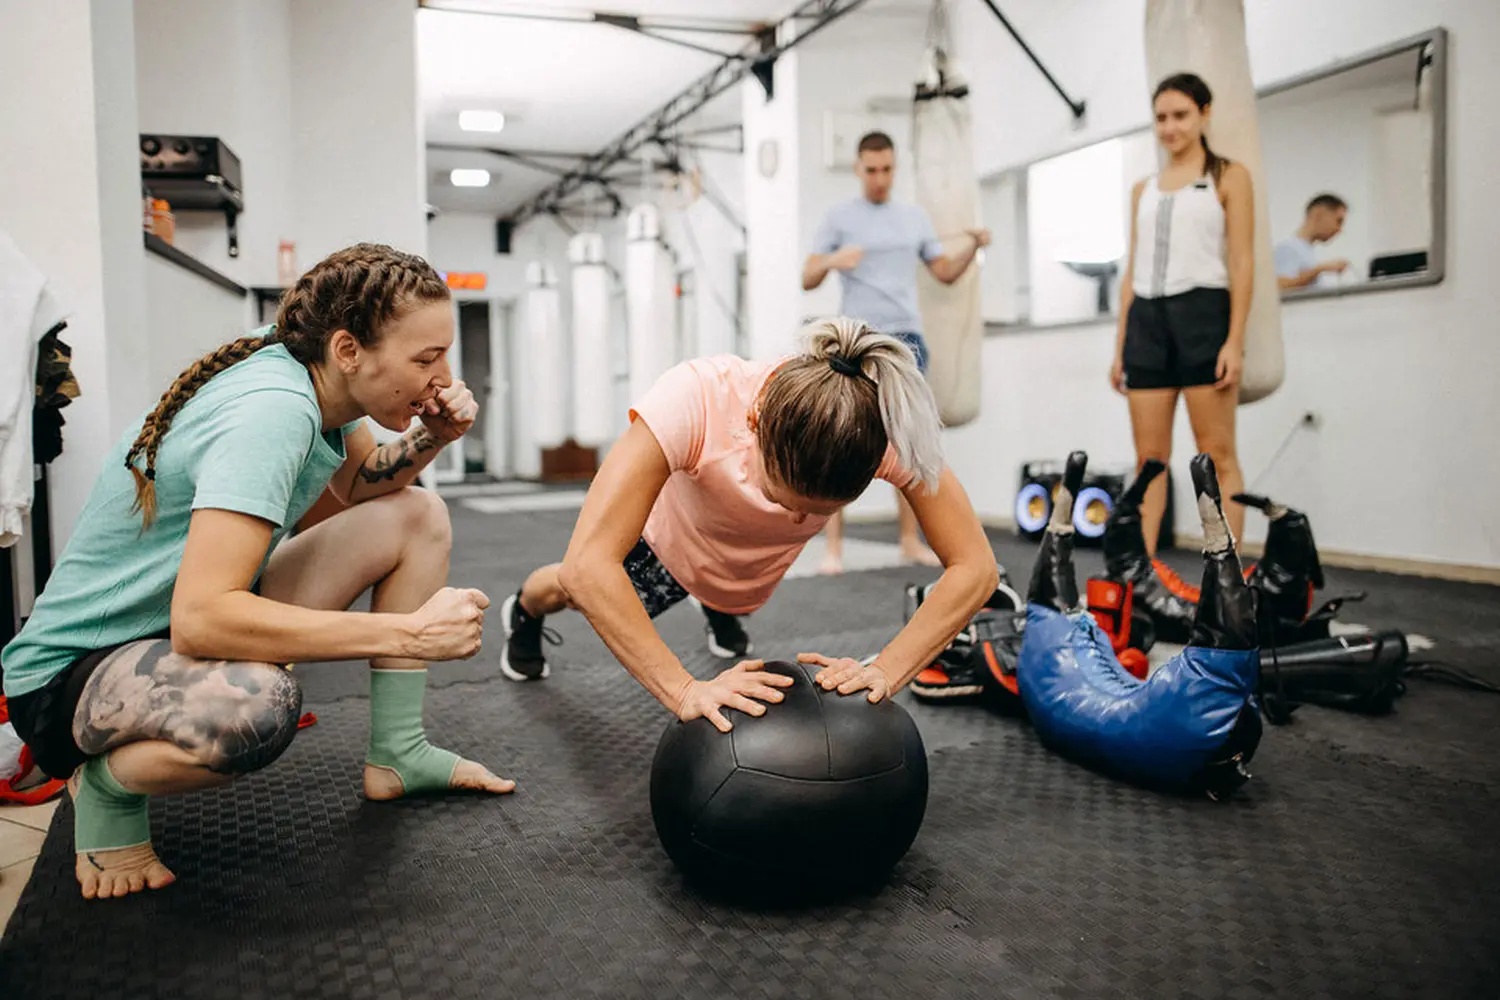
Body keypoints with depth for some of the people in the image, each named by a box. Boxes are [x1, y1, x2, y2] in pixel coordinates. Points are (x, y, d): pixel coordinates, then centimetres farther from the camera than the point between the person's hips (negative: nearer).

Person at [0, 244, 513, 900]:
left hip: (193, 621, 9)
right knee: (256, 705, -43)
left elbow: (359, 487, 15)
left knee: (419, 513, 0)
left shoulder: (313, 380, -5)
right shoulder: (271, 409, -30)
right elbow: (199, 618, -39)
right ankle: (105, 785, -7)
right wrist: (408, 633, -36)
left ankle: (396, 756, 7)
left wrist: (430, 438, -7)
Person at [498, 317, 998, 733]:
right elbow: (587, 565, -51)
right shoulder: (694, 400, -48)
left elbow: (974, 566, -37)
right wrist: (684, 690, -55)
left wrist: (883, 672, -47)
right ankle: (525, 609, 65)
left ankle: (724, 613, 75)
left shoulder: (883, 424, -41)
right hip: (671, 539, -2)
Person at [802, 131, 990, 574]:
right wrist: (832, 260, -21)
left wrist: (973, 247, 0)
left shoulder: (915, 216, 14)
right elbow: (807, 279, -1)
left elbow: (945, 273, 17)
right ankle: (834, 545, 0)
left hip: (907, 340, 4)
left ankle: (910, 540, 15)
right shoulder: (839, 216, 3)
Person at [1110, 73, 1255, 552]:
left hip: (1202, 313, -4)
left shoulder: (1228, 177, 7)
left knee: (1218, 457, -5)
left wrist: (1235, 339, -12)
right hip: (1147, 319, 4)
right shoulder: (1143, 189, 19)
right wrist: (1121, 346, 12)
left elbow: (1242, 261, -1)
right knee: (1150, 457, 2)